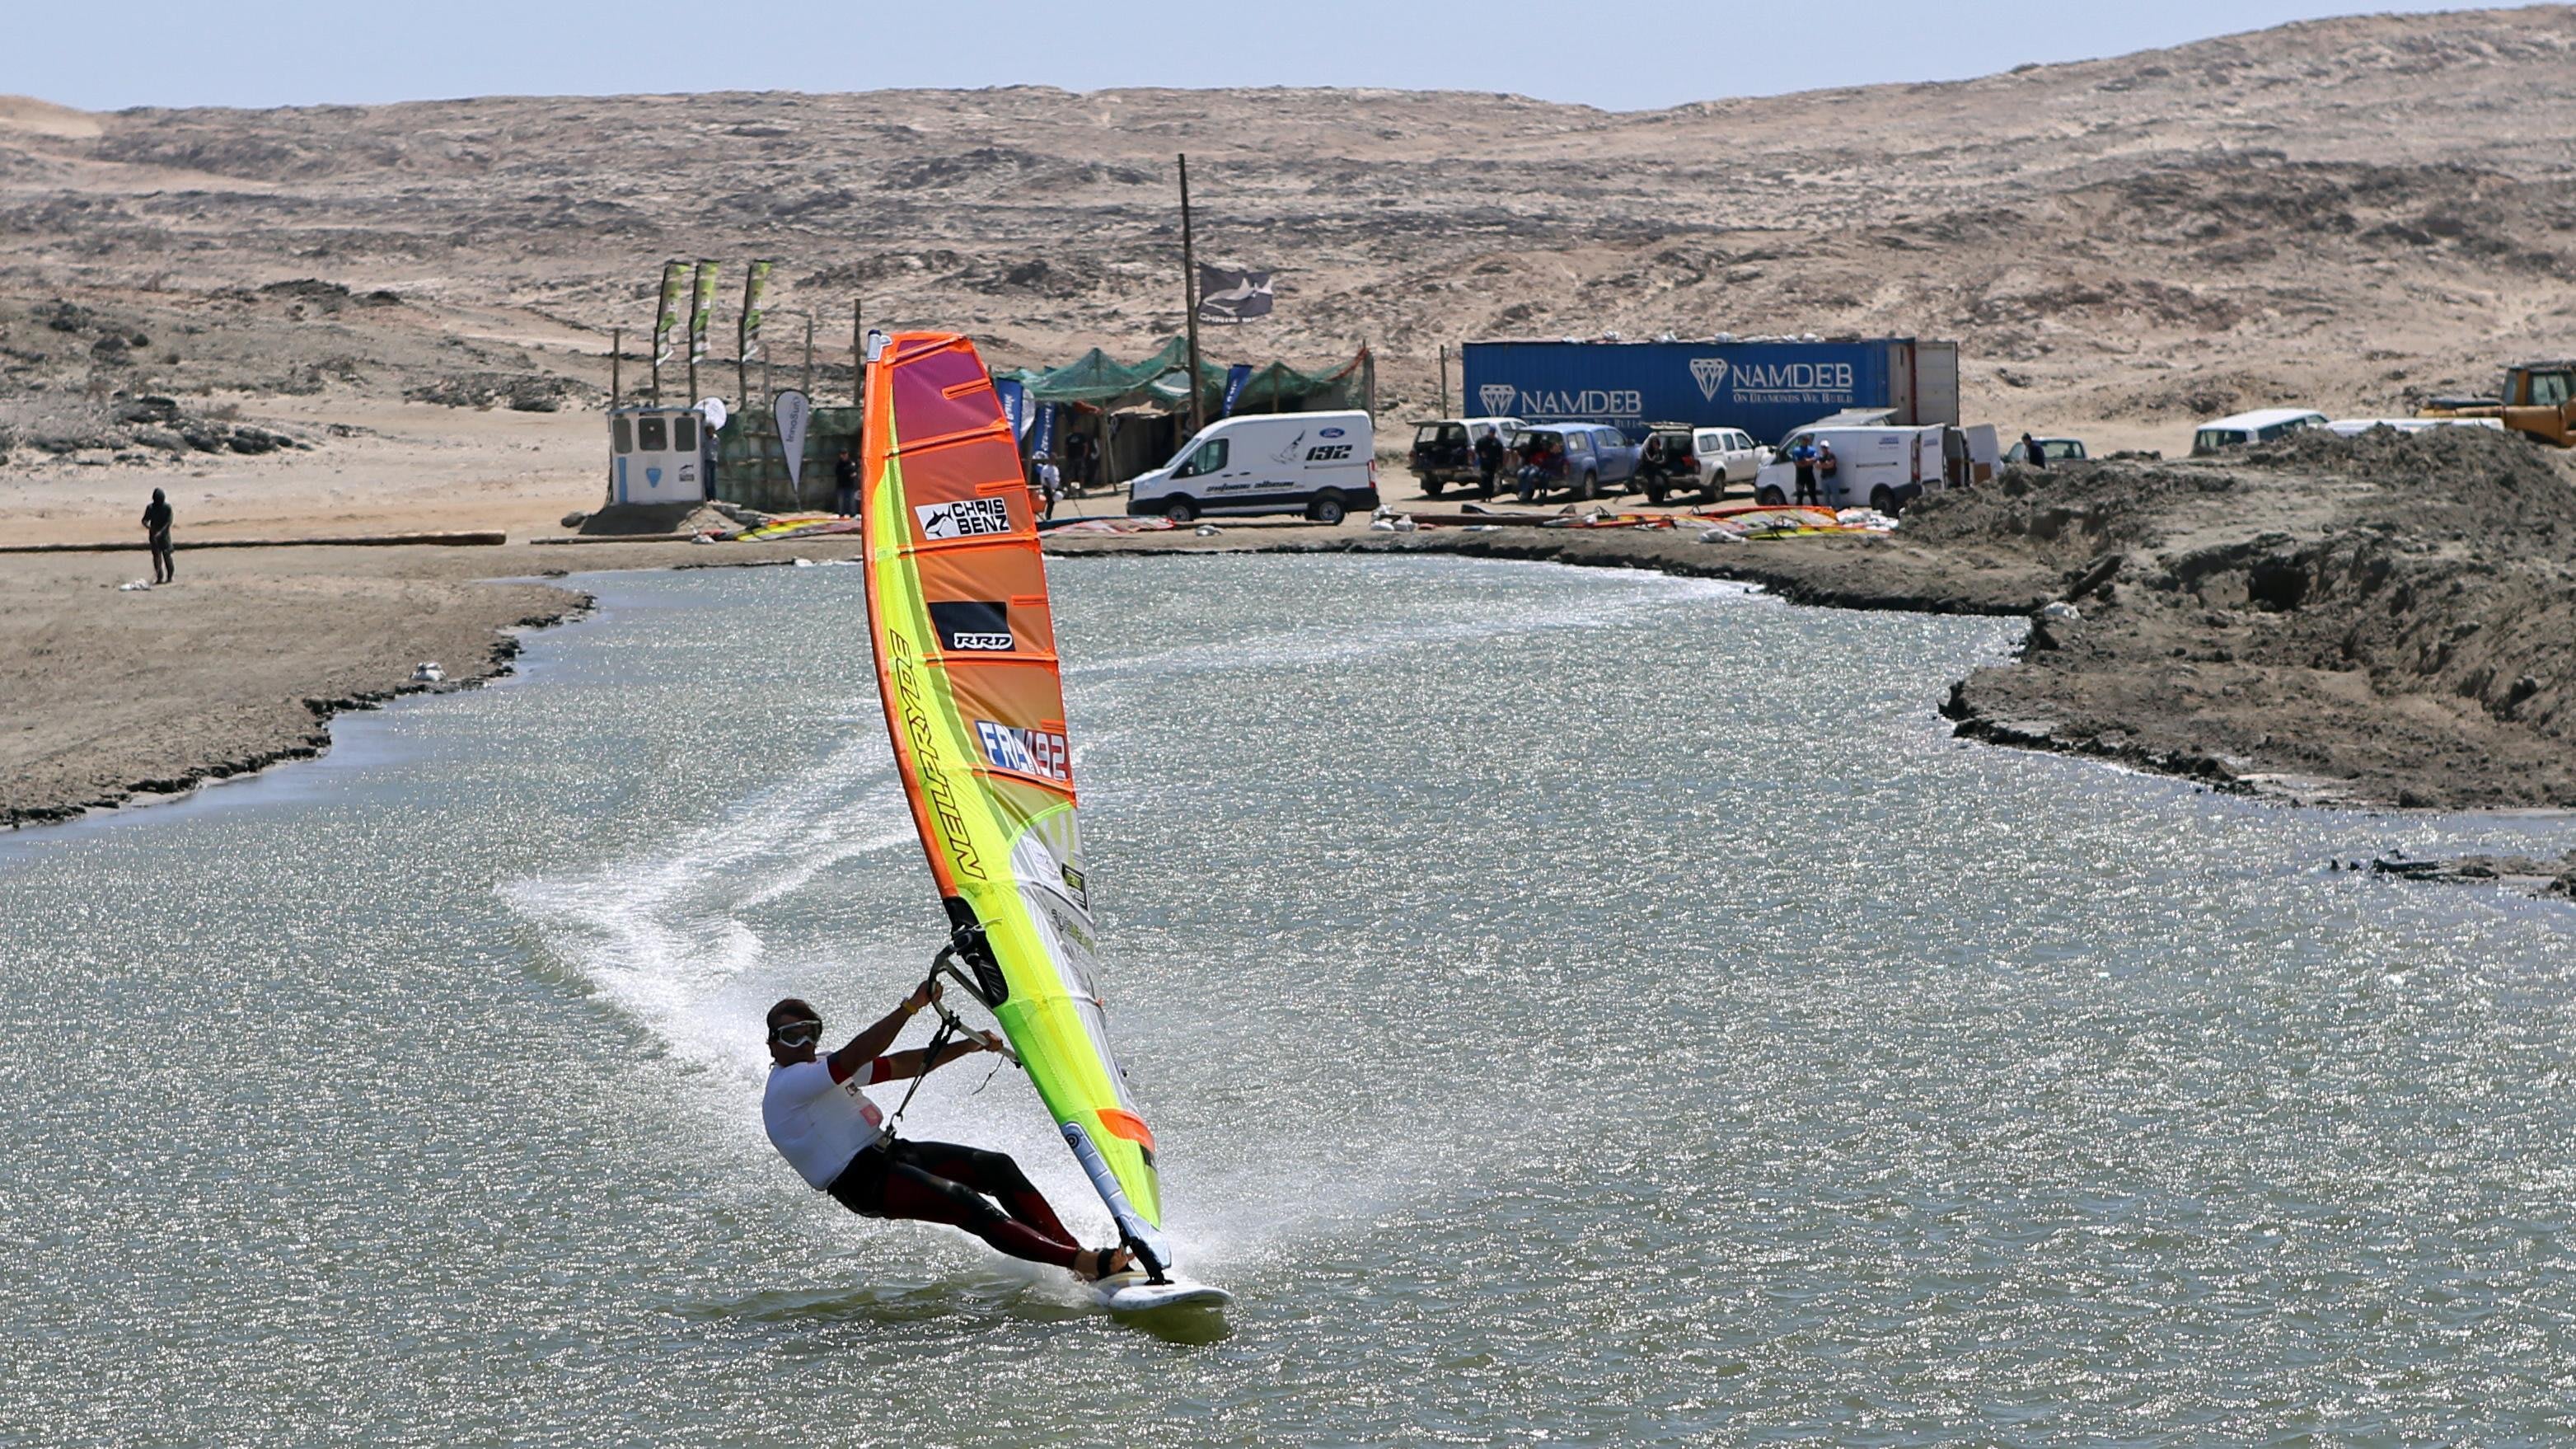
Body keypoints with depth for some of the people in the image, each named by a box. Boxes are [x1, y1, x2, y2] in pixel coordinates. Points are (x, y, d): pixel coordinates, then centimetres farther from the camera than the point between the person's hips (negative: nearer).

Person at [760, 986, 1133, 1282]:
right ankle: (1080, 1262, -35)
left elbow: (898, 1066, 22)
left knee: (999, 1168, -5)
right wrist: (910, 1007, -30)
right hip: (865, 1183, -10)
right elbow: (854, 1058, -25)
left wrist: (966, 1047, 13)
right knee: (965, 1203, -26)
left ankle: (1074, 1253, -8)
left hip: (889, 1153, 10)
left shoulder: (820, 1070, 20)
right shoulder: (785, 1086, -11)